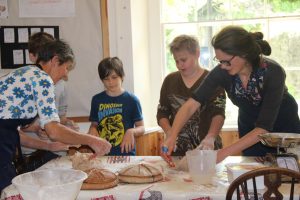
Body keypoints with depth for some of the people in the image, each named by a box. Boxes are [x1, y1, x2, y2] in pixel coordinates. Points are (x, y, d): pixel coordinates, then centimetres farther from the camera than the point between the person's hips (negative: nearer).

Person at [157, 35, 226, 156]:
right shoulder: (170, 80, 5)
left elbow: (218, 114, -17)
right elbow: (162, 113, 7)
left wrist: (211, 137, -35)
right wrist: (170, 133, -13)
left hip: (206, 149, -3)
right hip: (177, 149, 3)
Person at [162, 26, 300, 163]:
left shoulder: (273, 72, -34)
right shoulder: (221, 72, -25)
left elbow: (264, 127, -36)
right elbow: (192, 104, -24)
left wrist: (224, 153, -41)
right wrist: (172, 137, -37)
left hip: (283, 126, -2)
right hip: (249, 129, 2)